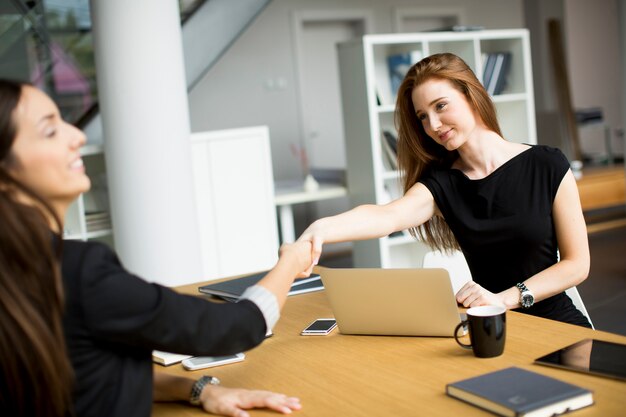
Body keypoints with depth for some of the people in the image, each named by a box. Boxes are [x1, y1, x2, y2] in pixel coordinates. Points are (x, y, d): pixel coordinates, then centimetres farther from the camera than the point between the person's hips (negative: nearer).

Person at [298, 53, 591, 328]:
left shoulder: (548, 166, -2)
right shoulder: (441, 183, 1)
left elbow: (576, 264, -1)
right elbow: (386, 216, -21)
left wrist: (503, 299, -14)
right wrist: (321, 228, -42)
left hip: (556, 322, -1)